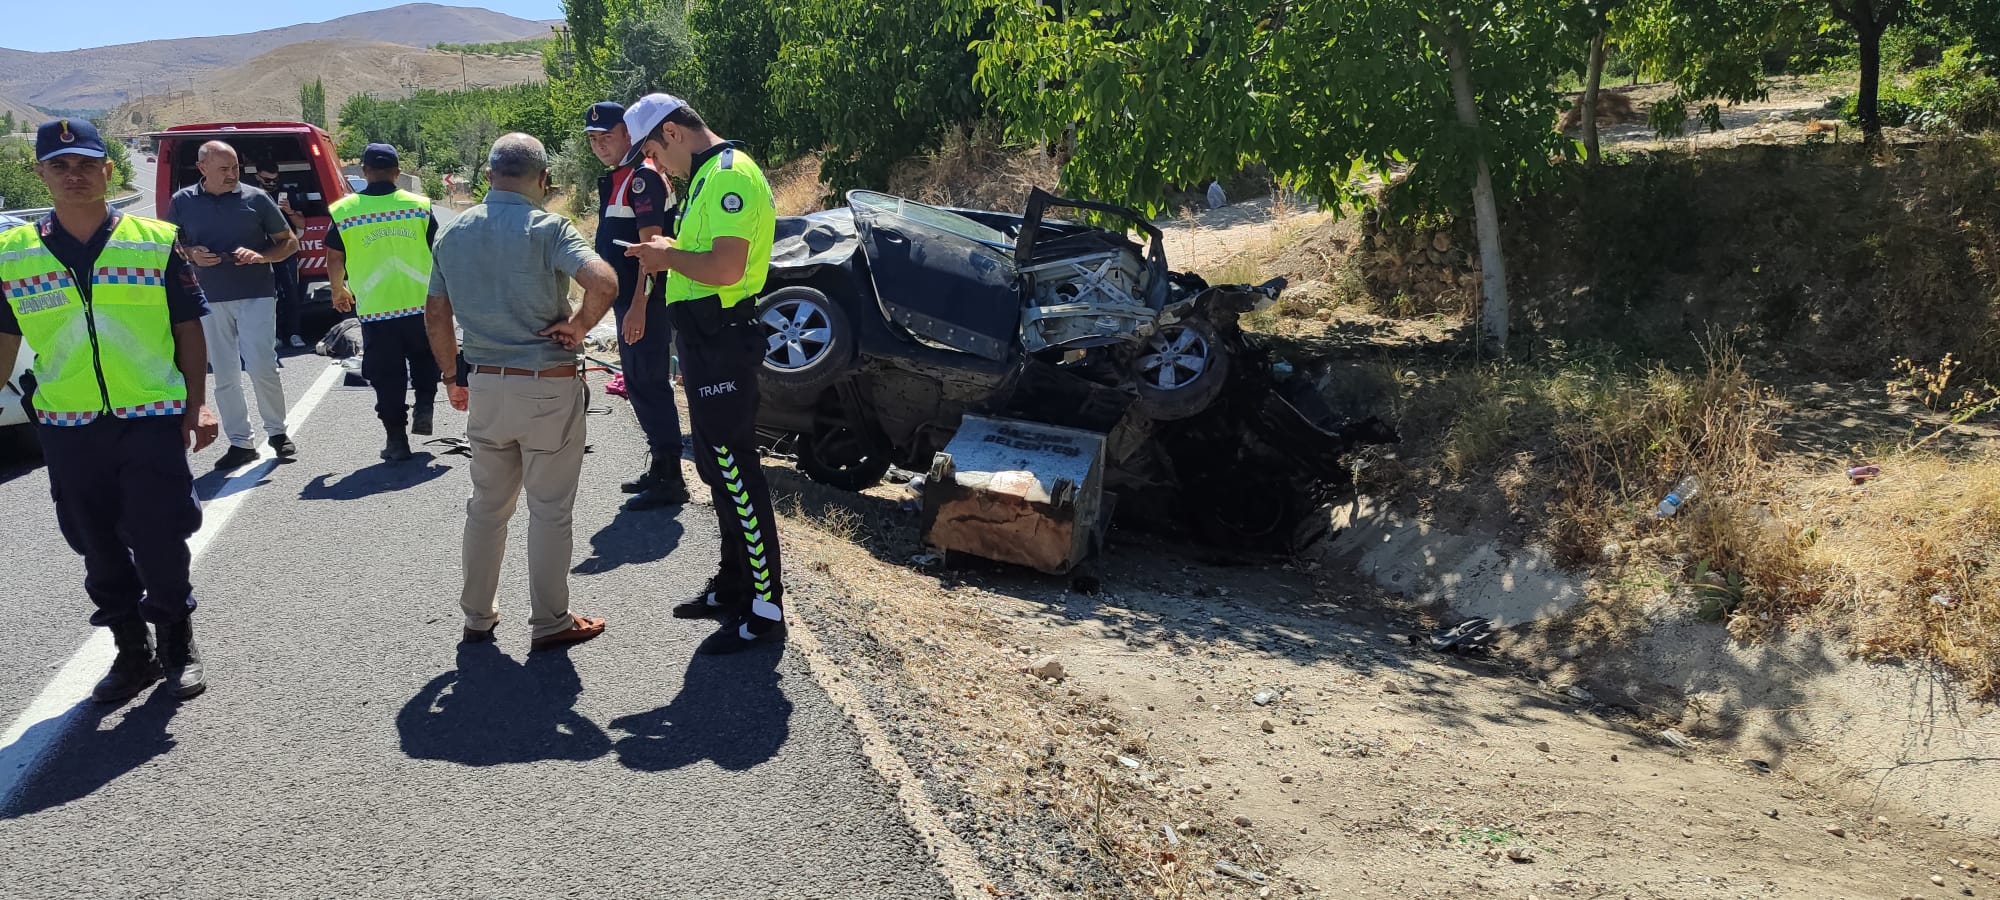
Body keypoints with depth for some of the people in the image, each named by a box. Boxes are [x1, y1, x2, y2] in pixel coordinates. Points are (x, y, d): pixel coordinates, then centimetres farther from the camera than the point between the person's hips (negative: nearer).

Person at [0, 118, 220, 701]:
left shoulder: (157, 241, -1)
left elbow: (188, 329, 3)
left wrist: (196, 404, -4)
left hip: (152, 420, -2)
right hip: (67, 428, 2)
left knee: (160, 543, 0)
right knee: (100, 550, 11)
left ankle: (177, 645, 21)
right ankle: (133, 651, 27)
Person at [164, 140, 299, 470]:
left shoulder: (256, 198, 1)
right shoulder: (182, 202, 5)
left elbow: (290, 242, 6)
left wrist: (261, 256, -12)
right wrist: (191, 254, -7)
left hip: (256, 295, -2)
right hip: (210, 300, 2)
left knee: (261, 367, -9)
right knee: (225, 376, 5)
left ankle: (277, 432, 10)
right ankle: (240, 443, 14)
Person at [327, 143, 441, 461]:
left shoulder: (343, 211, -2)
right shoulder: (419, 206, -2)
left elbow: (334, 260, 5)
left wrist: (338, 291, 23)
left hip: (374, 310, 0)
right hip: (420, 304, 1)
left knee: (387, 376, 9)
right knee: (424, 360, 25)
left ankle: (396, 438, 11)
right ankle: (424, 406, 11)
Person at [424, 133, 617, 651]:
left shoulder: (453, 234, 5)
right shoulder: (547, 229, -13)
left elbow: (436, 316, 11)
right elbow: (604, 282, -29)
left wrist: (452, 378, 21)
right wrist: (578, 326, -12)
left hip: (485, 386, 5)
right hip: (549, 388, -5)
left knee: (487, 506, 17)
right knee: (549, 511, 6)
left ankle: (477, 618, 26)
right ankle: (550, 623, 14)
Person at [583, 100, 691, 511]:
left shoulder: (643, 177, -13)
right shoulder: (615, 180, 18)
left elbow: (651, 245, -20)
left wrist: (638, 305, -24)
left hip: (645, 304, -10)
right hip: (628, 301, 10)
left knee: (650, 386, -8)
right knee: (639, 385, 15)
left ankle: (670, 479, -2)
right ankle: (661, 468, 25)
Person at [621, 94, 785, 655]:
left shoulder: (730, 174, -16)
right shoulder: (708, 175, 18)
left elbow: (725, 267, -26)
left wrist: (668, 255, -12)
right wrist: (668, 257, 8)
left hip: (723, 340, -11)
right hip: (705, 336, 11)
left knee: (735, 472, -8)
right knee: (718, 467, 17)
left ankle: (765, 610, -2)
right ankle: (734, 585, 29)